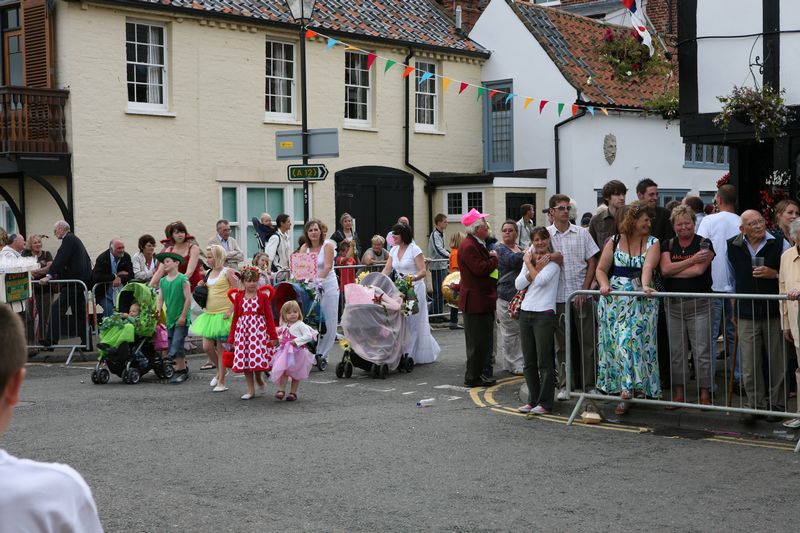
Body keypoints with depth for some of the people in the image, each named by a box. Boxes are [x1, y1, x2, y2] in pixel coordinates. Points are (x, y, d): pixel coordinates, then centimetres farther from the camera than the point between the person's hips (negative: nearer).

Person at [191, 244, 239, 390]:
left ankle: (221, 382, 6)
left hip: (223, 315, -7)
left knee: (221, 348, -2)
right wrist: (201, 288, 3)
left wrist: (230, 310, -20)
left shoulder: (227, 272, -8)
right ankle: (219, 371, 29)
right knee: (207, 347, 4)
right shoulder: (208, 273, 13)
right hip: (209, 314, 7)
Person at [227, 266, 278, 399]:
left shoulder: (263, 296, 1)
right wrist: (231, 338, 10)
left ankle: (259, 379, 22)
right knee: (244, 361, 2)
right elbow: (235, 318, 10)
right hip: (243, 331, 2)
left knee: (258, 357, -9)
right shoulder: (238, 297, 6)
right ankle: (251, 390, 11)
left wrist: (273, 336, -2)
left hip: (259, 330, -2)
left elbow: (269, 316, 1)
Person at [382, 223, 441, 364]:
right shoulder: (394, 250, 9)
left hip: (415, 288, -6)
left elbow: (423, 271, -15)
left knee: (413, 322, -1)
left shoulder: (414, 249, -11)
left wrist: (414, 277, -34)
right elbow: (387, 269, 8)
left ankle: (417, 355, 8)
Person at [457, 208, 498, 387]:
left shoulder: (478, 244, 16)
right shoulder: (468, 246, -19)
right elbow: (480, 269, -25)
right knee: (477, 342, -4)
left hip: (483, 300, 11)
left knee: (483, 340, 16)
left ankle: (476, 374, 25)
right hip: (475, 301, -11)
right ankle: (473, 377, 4)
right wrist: (494, 259, -10)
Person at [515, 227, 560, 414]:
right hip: (526, 312, 6)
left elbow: (540, 280, -19)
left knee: (544, 361, -3)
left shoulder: (553, 261, -4)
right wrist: (535, 267, -8)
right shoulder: (530, 258, 13)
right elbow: (518, 284, 2)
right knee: (529, 362, 11)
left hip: (544, 313, -6)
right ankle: (532, 400, 20)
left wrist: (529, 264, -5)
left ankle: (545, 403, 3)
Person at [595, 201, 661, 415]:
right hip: (614, 300, 2)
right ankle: (627, 389, 9)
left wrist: (645, 285, -33)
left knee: (631, 340, -12)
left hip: (640, 301, -2)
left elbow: (648, 266, -15)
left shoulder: (652, 243, 4)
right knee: (614, 341, 0)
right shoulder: (614, 242, 8)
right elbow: (601, 269, 6)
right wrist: (604, 284, -14)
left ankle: (628, 389, -11)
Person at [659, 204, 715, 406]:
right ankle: (679, 393, 17)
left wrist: (673, 272, -8)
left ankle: (705, 395, 5)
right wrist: (691, 260, -12)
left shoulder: (703, 244, -1)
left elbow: (699, 270, -15)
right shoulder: (668, 245, 9)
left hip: (699, 304, -4)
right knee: (676, 351, 8)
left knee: (702, 351, -2)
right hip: (673, 305, 4)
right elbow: (665, 269, -7)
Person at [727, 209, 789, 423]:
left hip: (775, 312, -1)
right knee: (750, 364, -1)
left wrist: (774, 274, -15)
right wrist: (735, 306, 23)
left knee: (776, 361, 6)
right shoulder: (733, 247, 6)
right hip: (747, 315, 2)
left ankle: (776, 404, 19)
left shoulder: (780, 244, -2)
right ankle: (755, 404, 9)